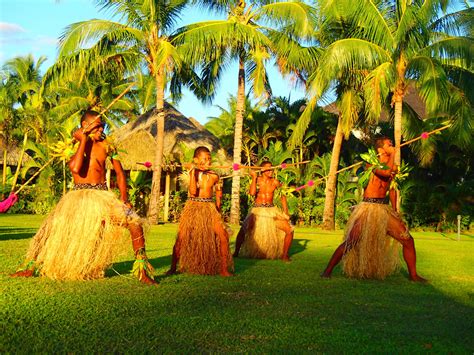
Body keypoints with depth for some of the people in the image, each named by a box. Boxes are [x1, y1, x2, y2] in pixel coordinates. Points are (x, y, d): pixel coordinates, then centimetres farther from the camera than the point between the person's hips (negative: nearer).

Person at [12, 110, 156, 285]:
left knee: (135, 223, -16)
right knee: (51, 229, -9)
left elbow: (120, 173, 7)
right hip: (78, 196, -1)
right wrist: (83, 140, -13)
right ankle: (32, 267, 14)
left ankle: (142, 270, -6)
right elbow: (75, 168, -21)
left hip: (103, 196, 1)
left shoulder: (106, 145, 4)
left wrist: (124, 199, -6)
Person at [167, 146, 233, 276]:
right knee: (181, 237, -7)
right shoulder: (192, 173, -4)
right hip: (193, 207, -2)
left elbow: (218, 192, 19)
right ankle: (173, 268, 9)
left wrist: (218, 209, 19)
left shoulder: (214, 176, 4)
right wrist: (193, 172, -19)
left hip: (209, 207, 2)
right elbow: (193, 192, -18)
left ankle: (224, 269, 0)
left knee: (223, 236, -10)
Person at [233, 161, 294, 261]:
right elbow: (252, 192, -21)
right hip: (257, 211, -2)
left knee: (289, 230, -10)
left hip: (272, 211, 2)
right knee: (243, 230, -19)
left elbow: (283, 196, 10)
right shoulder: (257, 180, -3)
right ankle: (236, 252, 6)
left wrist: (285, 212, 3)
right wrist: (254, 177, -17)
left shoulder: (275, 182, 2)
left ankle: (284, 255, 8)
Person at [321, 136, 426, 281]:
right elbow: (386, 172, -28)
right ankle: (328, 271, 2)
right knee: (351, 242, -10)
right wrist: (392, 155, -16)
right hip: (368, 208, -6)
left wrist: (394, 209, 13)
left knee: (408, 240, -1)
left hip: (385, 208, 6)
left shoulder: (393, 167, 13)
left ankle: (413, 275, 12)